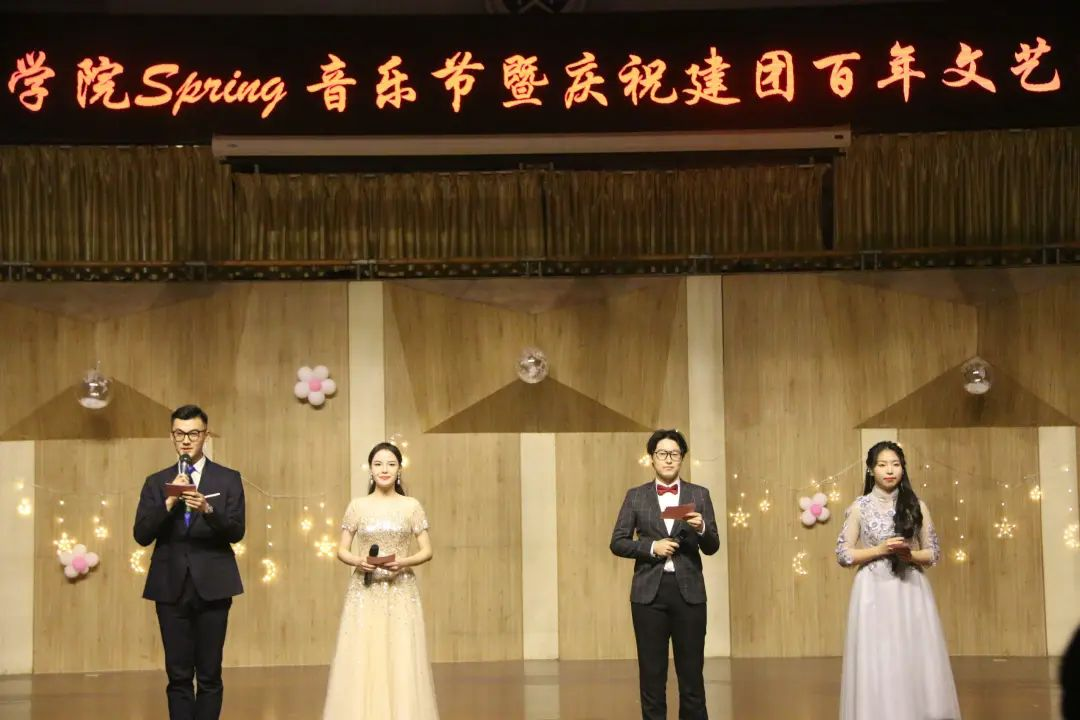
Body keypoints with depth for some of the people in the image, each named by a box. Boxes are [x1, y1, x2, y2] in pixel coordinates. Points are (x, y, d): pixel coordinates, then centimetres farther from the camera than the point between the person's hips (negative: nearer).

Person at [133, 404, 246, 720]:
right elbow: (142, 535, 1)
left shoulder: (228, 479, 5)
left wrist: (207, 508, -22)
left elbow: (236, 532, -5)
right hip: (171, 587, 2)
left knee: (209, 676, 2)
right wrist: (169, 502, -13)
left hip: (212, 586, -1)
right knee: (178, 676, 4)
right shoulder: (156, 482, 10)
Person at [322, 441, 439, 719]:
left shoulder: (411, 506, 4)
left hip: (400, 592, 0)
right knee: (361, 661, -4)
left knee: (402, 662, -4)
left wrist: (404, 562, -15)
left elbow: (426, 551, 4)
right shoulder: (357, 506, 5)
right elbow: (342, 550, 7)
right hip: (365, 592, 0)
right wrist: (357, 561, -14)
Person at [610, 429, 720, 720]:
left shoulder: (699, 495, 7)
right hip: (649, 590, 0)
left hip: (689, 590, 0)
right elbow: (618, 542, 3)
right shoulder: (636, 496, 6)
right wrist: (652, 547, -12)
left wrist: (701, 528, -18)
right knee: (651, 671, 4)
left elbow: (711, 548, 3)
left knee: (692, 671, 2)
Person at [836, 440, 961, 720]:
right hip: (875, 592, -1)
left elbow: (933, 553, 9)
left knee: (916, 660, -1)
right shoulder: (860, 508, 2)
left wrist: (909, 555, -11)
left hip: (911, 592, 1)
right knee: (876, 665, -3)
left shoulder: (916, 506, 6)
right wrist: (880, 549, -11)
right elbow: (843, 554, 0)